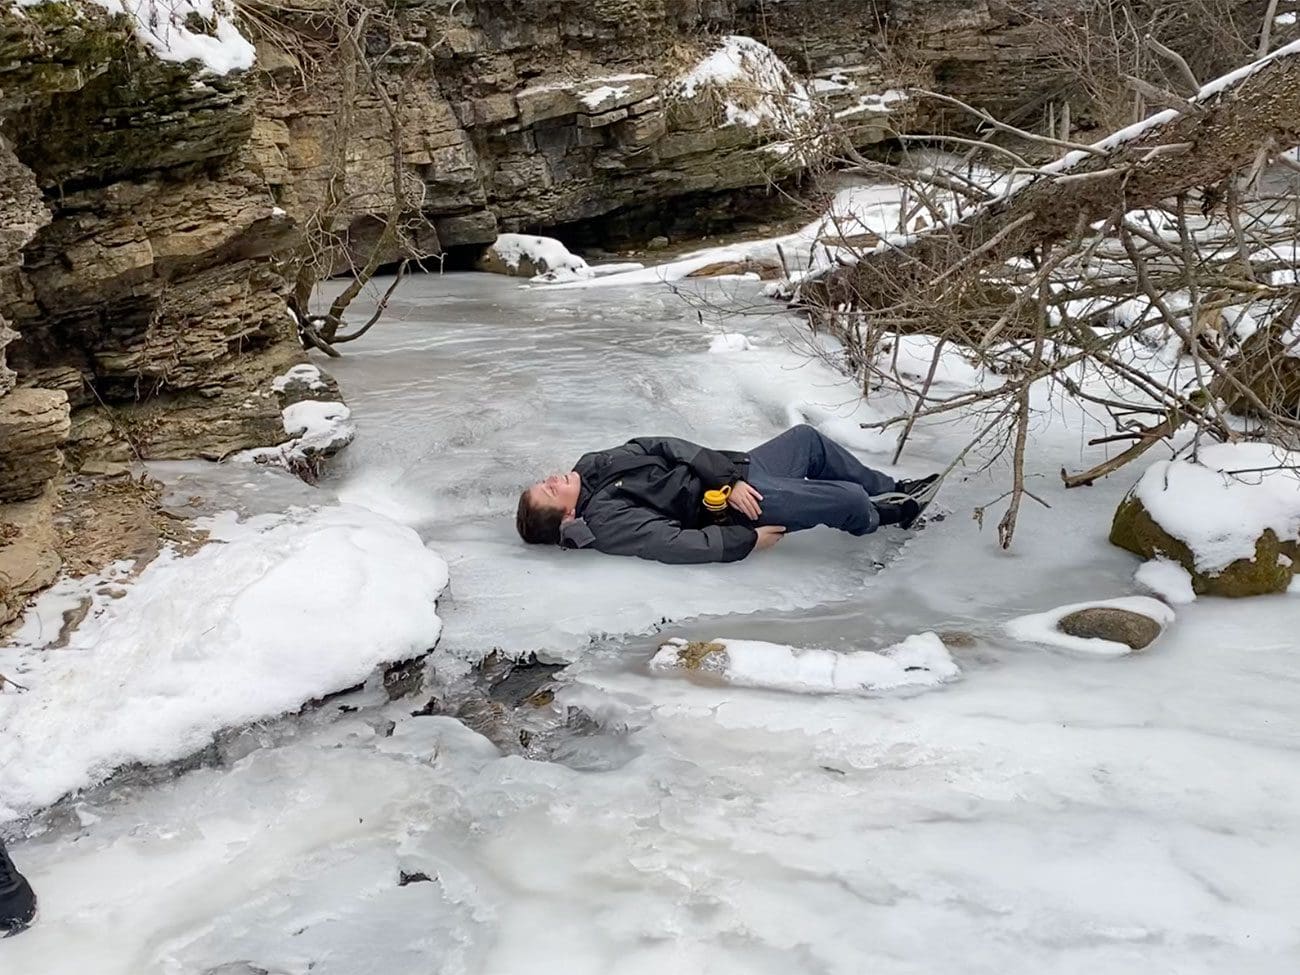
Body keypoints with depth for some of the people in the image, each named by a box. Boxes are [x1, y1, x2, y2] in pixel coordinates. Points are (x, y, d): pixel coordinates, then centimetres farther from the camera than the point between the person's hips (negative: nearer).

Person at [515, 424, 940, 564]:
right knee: (850, 500, -10)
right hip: (728, 511, -9)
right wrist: (749, 540, -22)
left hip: (730, 477, 9)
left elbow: (665, 447, -4)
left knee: (808, 439, 14)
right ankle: (889, 515, 28)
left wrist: (728, 475, -15)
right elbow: (678, 544, -29)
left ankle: (893, 492, 34)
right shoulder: (604, 521, -23)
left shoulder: (593, 466, 0)